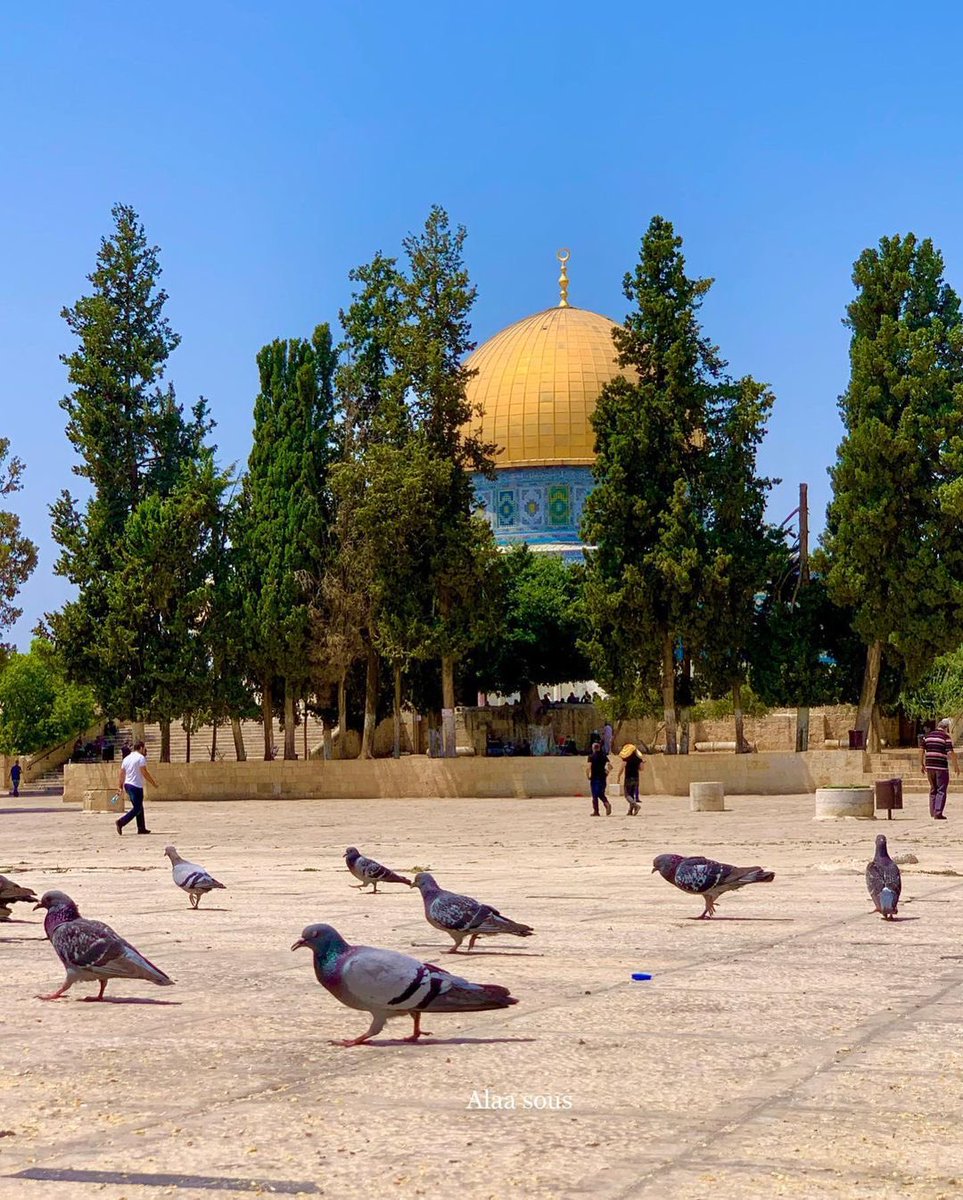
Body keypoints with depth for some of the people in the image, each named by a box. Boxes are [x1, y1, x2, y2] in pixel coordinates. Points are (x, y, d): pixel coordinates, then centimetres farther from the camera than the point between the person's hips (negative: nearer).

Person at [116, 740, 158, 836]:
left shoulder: (127, 758, 14)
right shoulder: (141, 757, -10)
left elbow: (122, 773, 16)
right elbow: (144, 772, -15)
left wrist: (120, 786, 22)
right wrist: (153, 782, -7)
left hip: (127, 785, 9)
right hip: (136, 786, -9)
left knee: (139, 807, 16)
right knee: (137, 809, -6)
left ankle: (141, 828, 17)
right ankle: (121, 822, -19)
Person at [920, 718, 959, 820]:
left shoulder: (927, 736, 9)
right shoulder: (946, 737, -6)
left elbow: (921, 750, 7)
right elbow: (950, 753, -13)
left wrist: (921, 764, 14)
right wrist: (956, 765, -3)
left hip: (929, 766, 5)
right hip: (941, 767, -5)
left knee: (933, 789, 17)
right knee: (941, 791, -1)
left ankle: (932, 812, 20)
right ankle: (938, 813, -10)